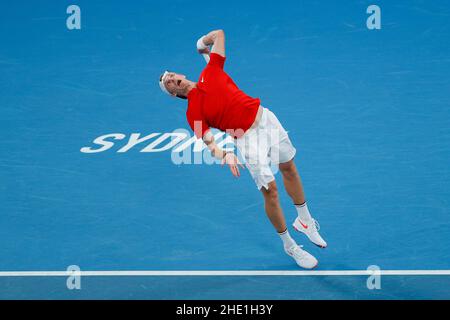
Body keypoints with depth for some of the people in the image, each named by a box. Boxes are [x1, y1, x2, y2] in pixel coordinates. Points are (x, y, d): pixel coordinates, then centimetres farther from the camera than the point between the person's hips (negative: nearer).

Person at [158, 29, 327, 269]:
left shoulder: (210, 73, 5)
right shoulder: (193, 112, -5)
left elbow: (218, 34, 13)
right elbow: (210, 143, -16)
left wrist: (202, 42, 29)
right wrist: (225, 155, -34)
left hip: (266, 118, 4)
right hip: (247, 137, -4)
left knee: (289, 169, 17)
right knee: (270, 190, -8)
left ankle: (304, 220, 41)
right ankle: (289, 245, 10)